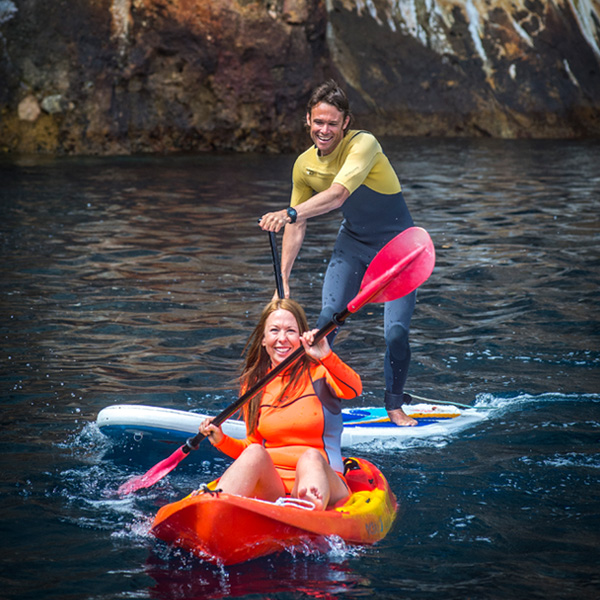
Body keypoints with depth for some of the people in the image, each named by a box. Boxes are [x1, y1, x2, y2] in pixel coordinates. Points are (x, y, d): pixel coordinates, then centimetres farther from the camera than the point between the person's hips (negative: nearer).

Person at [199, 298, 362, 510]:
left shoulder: (318, 372, 2)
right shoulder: (253, 383, 13)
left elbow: (354, 390, -22)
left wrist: (327, 357, -39)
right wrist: (222, 441, 0)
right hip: (269, 485, 3)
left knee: (311, 457, -35)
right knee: (255, 453, -28)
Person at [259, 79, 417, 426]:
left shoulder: (363, 144, -27)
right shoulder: (305, 165, -7)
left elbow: (338, 194, -43)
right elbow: (297, 227, 3)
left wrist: (290, 213, -56)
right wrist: (284, 278, 0)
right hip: (353, 243, 5)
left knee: (396, 330, -12)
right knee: (327, 319, -9)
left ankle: (395, 404, 10)